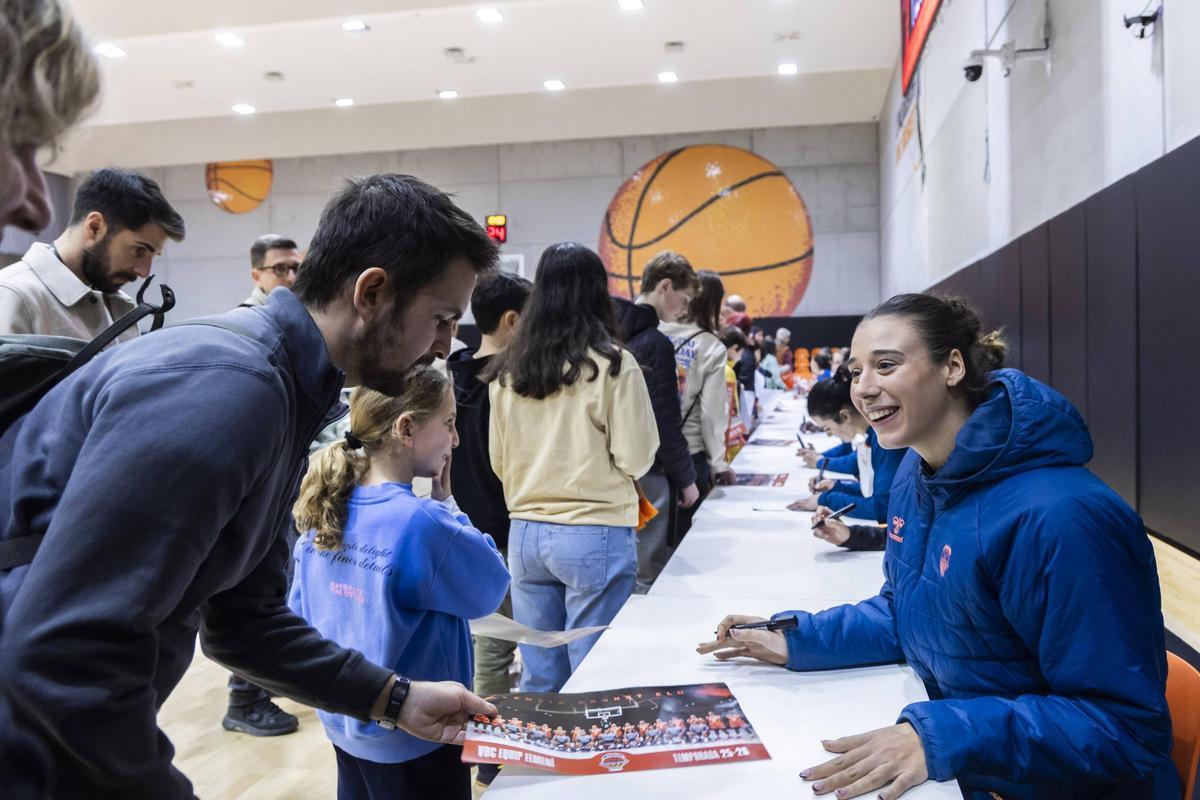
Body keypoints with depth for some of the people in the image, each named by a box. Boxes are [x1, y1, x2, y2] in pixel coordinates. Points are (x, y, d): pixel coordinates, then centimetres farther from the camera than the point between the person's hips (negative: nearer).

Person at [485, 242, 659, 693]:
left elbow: (499, 461, 12)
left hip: (525, 533, 5)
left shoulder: (507, 369, 4)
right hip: (596, 536, -4)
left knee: (538, 681, 15)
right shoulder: (613, 364, -10)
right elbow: (635, 458, -9)